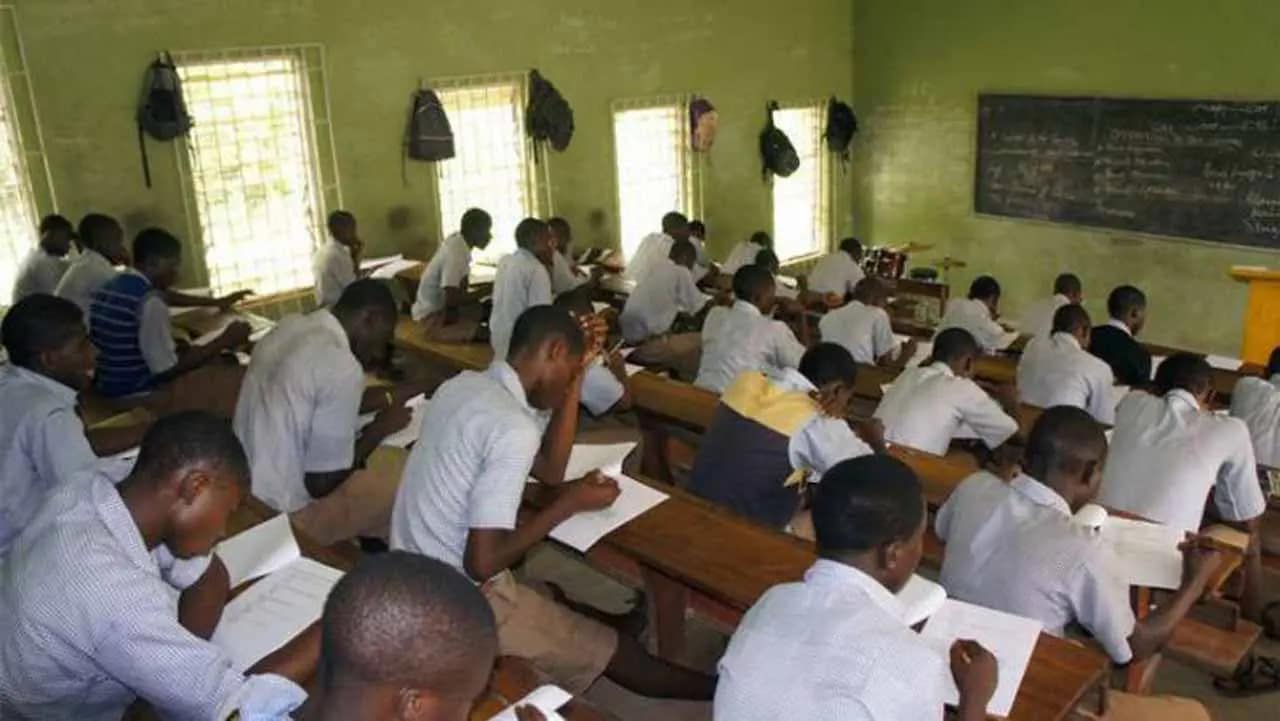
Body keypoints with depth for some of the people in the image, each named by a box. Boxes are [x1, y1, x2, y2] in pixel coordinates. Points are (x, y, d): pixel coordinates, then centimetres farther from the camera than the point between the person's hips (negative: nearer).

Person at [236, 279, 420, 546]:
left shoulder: (291, 327, 1)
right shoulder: (341, 366, -24)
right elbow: (323, 482, -20)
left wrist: (393, 395, 18)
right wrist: (379, 429, -7)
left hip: (246, 492, 9)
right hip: (282, 516, -8)